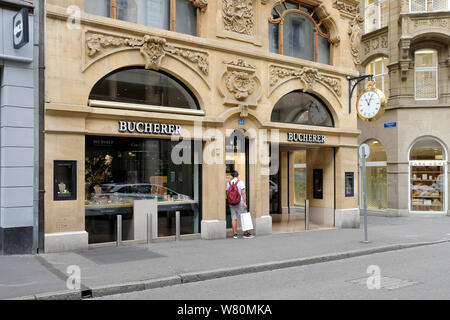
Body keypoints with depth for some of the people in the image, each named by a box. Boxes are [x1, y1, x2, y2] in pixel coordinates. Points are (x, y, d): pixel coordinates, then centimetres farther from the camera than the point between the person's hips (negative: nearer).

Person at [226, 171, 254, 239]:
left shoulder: (229, 183, 4)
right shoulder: (240, 182, -6)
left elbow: (227, 194, 7)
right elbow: (243, 193, -10)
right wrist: (245, 203, -8)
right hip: (240, 202, -3)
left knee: (234, 218, 6)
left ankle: (235, 233, 6)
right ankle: (246, 233, 3)